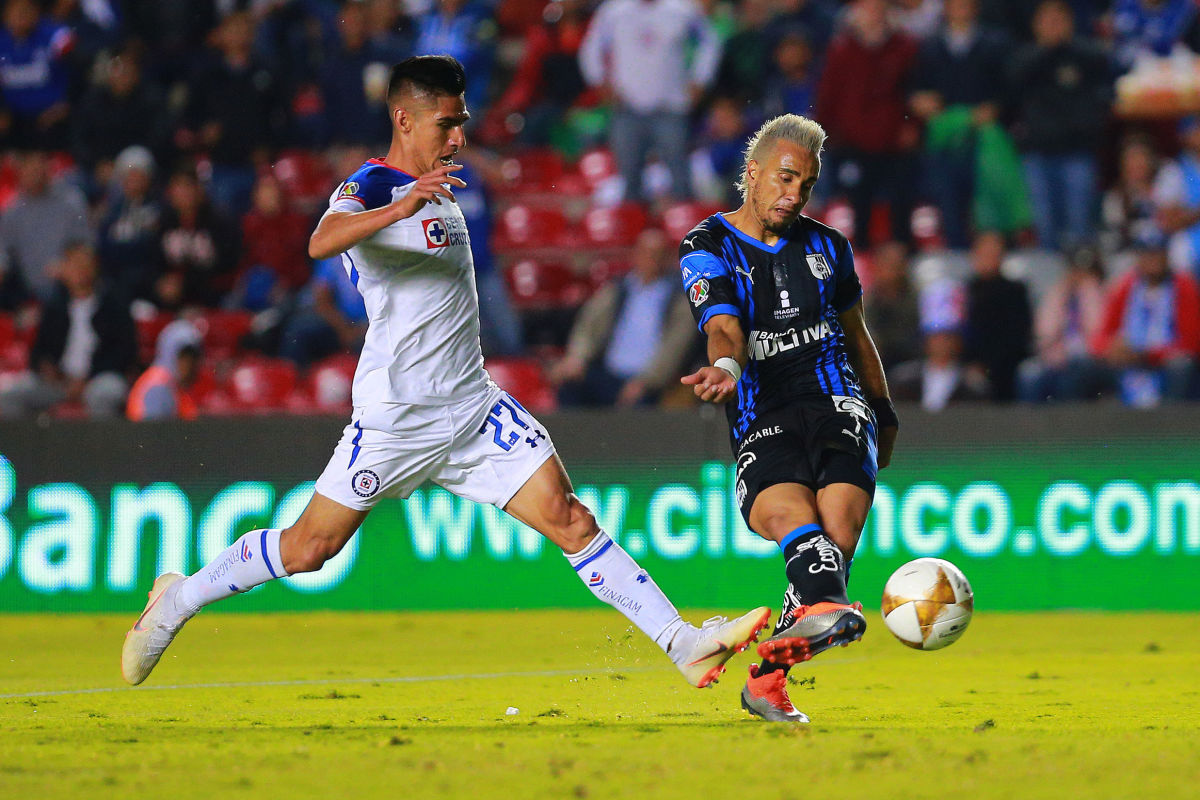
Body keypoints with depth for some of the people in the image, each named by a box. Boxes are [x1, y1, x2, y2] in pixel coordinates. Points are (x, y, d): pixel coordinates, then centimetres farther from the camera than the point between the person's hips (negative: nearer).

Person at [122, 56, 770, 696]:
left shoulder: (441, 190, 16)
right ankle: (177, 601, 21)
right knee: (309, 548, 0)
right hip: (397, 414, -7)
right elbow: (322, 242, -36)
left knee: (568, 518, -5)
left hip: (472, 405, 7)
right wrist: (401, 208, -49)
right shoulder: (370, 188, -11)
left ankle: (685, 645, -12)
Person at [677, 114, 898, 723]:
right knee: (791, 514, -33)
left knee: (837, 530, -24)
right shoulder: (708, 250, 5)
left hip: (839, 408, 3)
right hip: (762, 425, -3)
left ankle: (769, 674, -21)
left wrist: (884, 416, 35)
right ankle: (830, 608, -63)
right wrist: (726, 367, -36)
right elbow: (724, 327, -13)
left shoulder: (826, 247, 18)